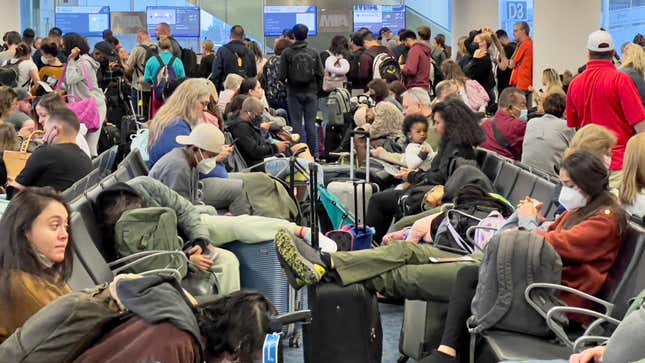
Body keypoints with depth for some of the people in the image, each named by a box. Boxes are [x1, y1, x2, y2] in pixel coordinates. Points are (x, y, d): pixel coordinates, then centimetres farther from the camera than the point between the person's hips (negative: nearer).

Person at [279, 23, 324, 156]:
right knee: (311, 124, 5)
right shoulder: (314, 52, 0)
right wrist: (317, 89, 12)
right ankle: (313, 154, 6)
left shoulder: (287, 53, -4)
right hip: (311, 92, 2)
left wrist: (285, 86, 13)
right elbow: (320, 74, 0)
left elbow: (282, 75, -6)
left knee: (296, 124, 3)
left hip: (294, 92, -1)